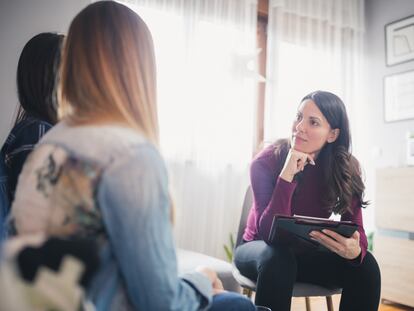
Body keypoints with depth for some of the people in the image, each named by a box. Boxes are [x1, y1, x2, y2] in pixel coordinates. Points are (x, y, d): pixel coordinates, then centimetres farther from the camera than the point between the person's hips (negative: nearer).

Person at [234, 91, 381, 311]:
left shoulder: (345, 169, -12)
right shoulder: (265, 162, -22)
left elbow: (355, 228, -15)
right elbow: (269, 233, -28)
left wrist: (354, 249, -40)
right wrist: (286, 175, -38)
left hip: (307, 254, 3)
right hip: (262, 250, -3)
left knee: (365, 264, -22)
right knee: (277, 258, -37)